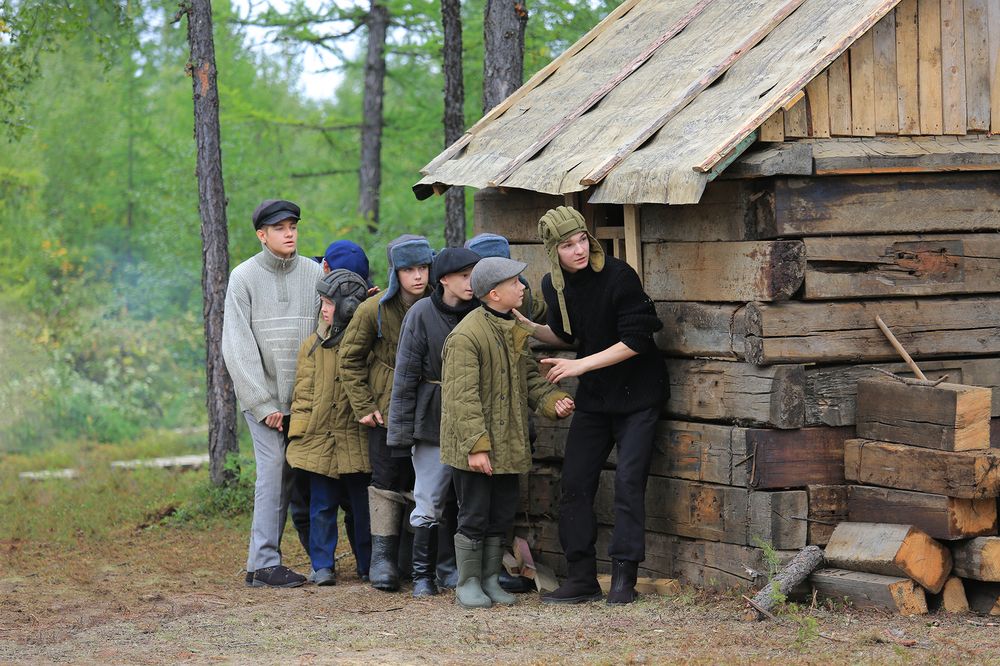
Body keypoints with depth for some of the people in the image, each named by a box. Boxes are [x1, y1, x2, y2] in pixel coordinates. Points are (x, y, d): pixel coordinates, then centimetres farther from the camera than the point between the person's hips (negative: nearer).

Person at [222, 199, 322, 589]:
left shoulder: (315, 274, 8)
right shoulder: (244, 277, -1)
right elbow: (237, 346, -5)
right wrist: (263, 404, -9)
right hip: (263, 395, -3)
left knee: (296, 475, 2)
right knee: (274, 469, -11)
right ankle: (264, 563, -9)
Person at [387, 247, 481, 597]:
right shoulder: (422, 314, -6)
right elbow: (405, 375, -4)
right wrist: (401, 429, -7)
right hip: (434, 421, -2)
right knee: (429, 502, 1)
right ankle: (423, 574, 11)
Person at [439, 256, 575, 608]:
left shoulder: (514, 331, 10)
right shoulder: (466, 336, -18)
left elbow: (529, 377, 17)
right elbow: (463, 397, -20)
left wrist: (553, 400, -3)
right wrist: (476, 445, -23)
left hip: (508, 445, 8)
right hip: (474, 448, -8)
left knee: (502, 517, 13)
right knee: (474, 517, 1)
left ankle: (491, 579, 26)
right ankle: (468, 583, 14)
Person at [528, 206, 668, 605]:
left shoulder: (618, 277, -19)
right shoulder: (554, 286, 0)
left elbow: (636, 340, -20)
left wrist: (582, 365, -21)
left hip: (637, 393, -6)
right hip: (594, 396, 6)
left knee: (628, 481, -11)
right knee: (574, 484, 1)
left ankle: (623, 577, -7)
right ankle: (582, 578, 7)